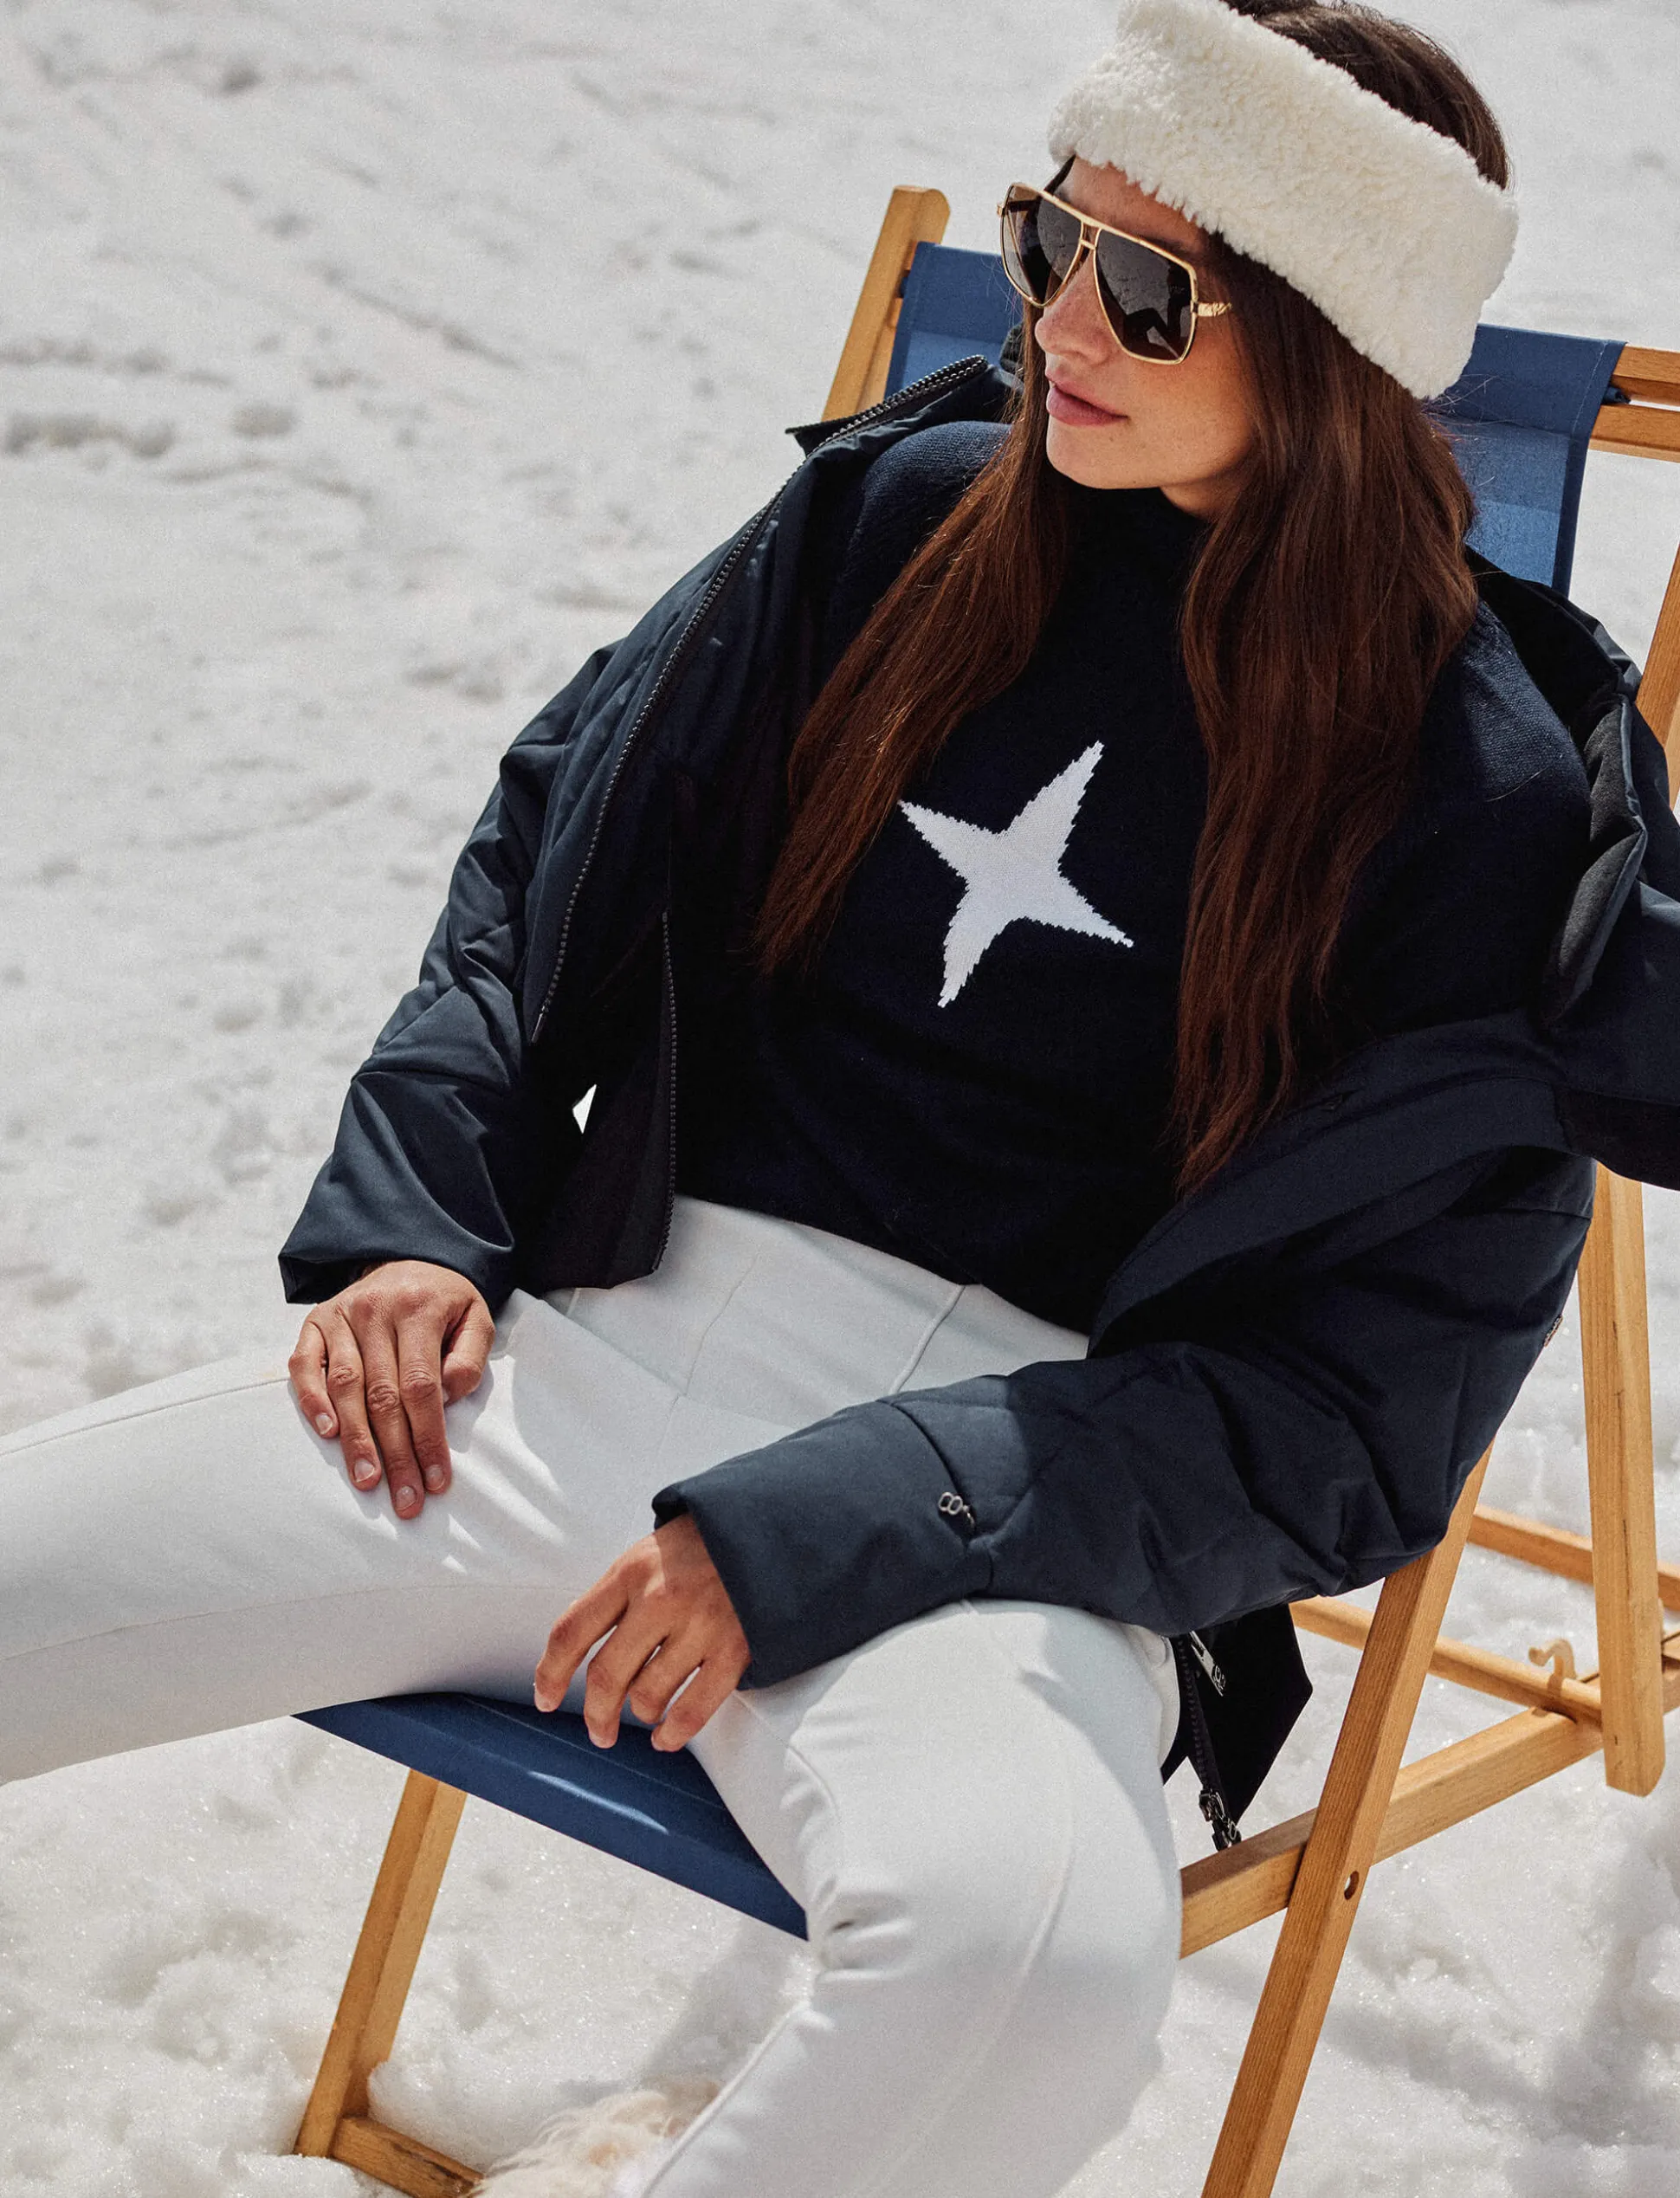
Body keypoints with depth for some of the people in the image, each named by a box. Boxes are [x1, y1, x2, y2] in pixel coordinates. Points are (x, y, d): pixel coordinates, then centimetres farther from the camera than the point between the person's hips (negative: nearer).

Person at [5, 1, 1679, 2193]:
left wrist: (821, 1534, -17)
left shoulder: (1497, 795, -4)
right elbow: (553, 831, 18)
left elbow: (1359, 1399, -8)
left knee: (1039, 1938, -38)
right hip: (617, 1338, 4)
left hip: (1014, 1505, -3)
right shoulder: (913, 510, 5)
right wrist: (413, 1204, 2)